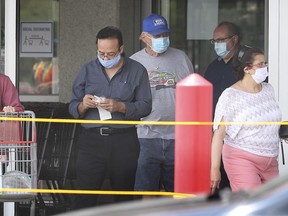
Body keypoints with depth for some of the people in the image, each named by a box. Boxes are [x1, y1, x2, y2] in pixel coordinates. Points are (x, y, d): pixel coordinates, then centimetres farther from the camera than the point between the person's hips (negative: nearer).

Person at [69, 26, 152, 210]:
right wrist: (83, 106, -14)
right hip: (92, 139, 1)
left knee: (124, 194, 8)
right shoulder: (88, 70, 10)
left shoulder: (137, 71, 4)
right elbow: (73, 107, 9)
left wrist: (120, 107, -18)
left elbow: (145, 106, -2)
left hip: (124, 141, -1)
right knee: (85, 197, -5)